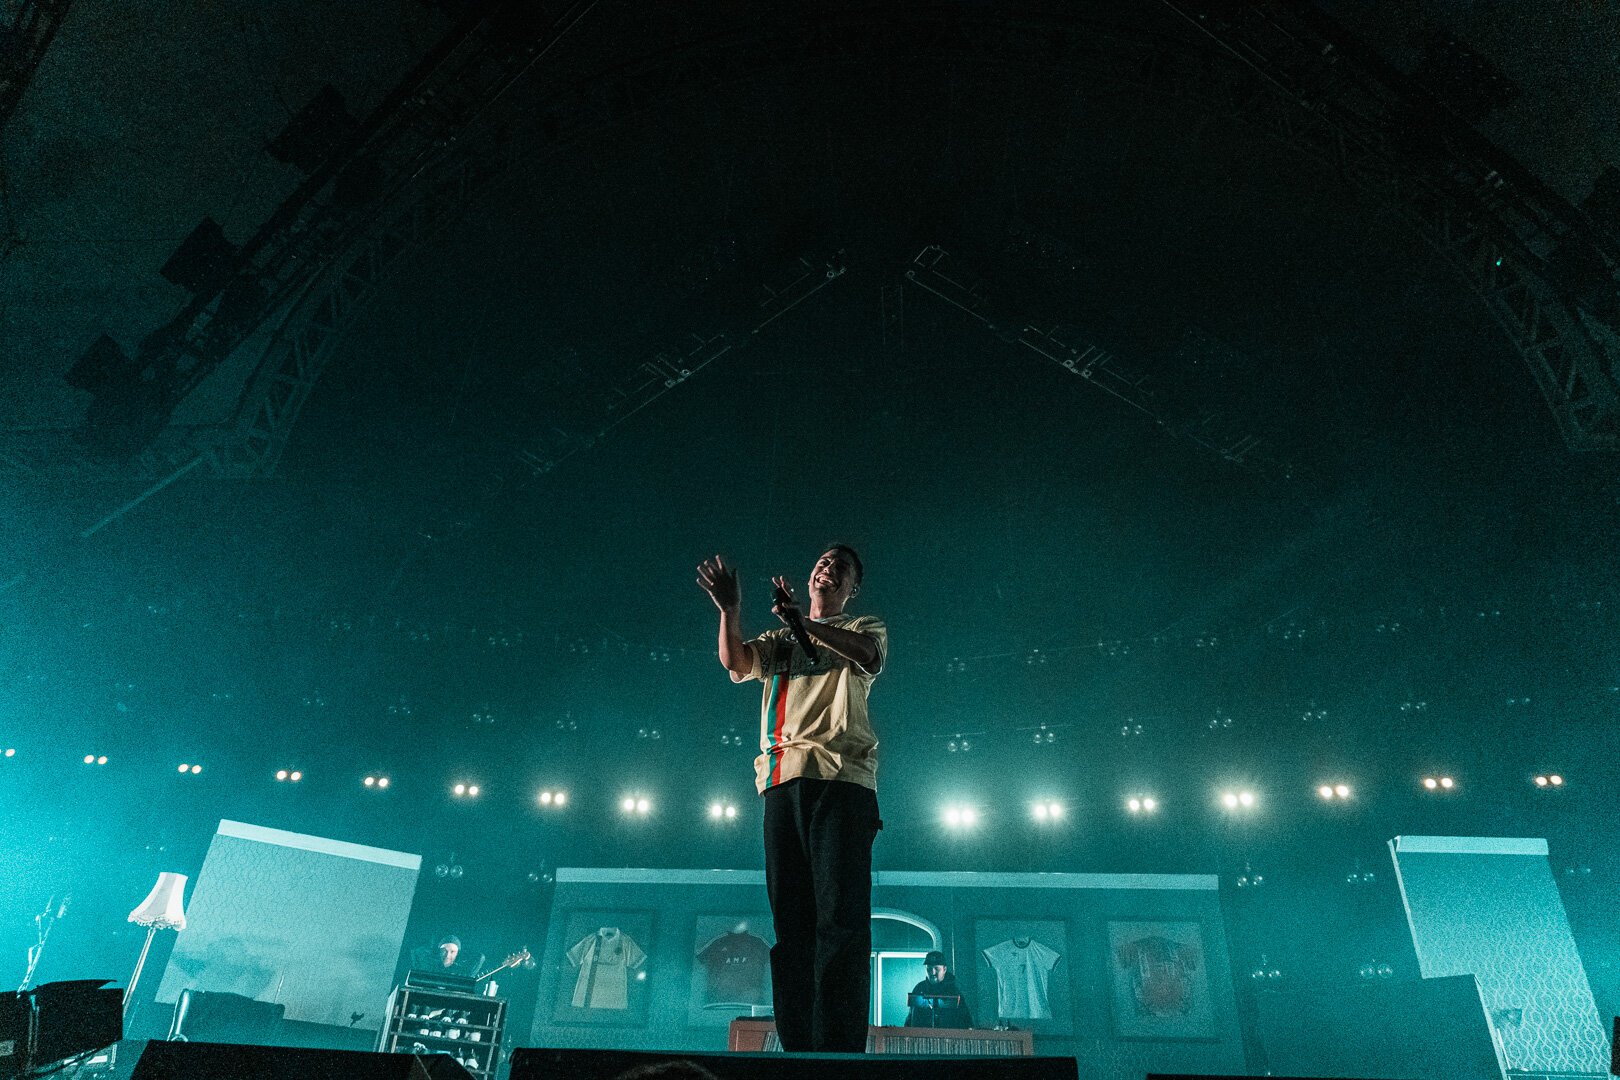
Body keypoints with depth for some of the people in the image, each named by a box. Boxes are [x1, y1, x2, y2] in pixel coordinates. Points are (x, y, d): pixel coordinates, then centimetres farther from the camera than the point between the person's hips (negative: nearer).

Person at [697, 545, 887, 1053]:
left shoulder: (865, 626, 19)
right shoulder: (780, 639, 29)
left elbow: (867, 653, -7)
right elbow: (737, 662, 9)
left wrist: (801, 621, -19)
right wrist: (729, 609, -8)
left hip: (841, 776, -3)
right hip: (783, 780, 4)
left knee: (840, 917, -13)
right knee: (788, 920, -1)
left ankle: (840, 1053, -15)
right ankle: (796, 1051, 0)